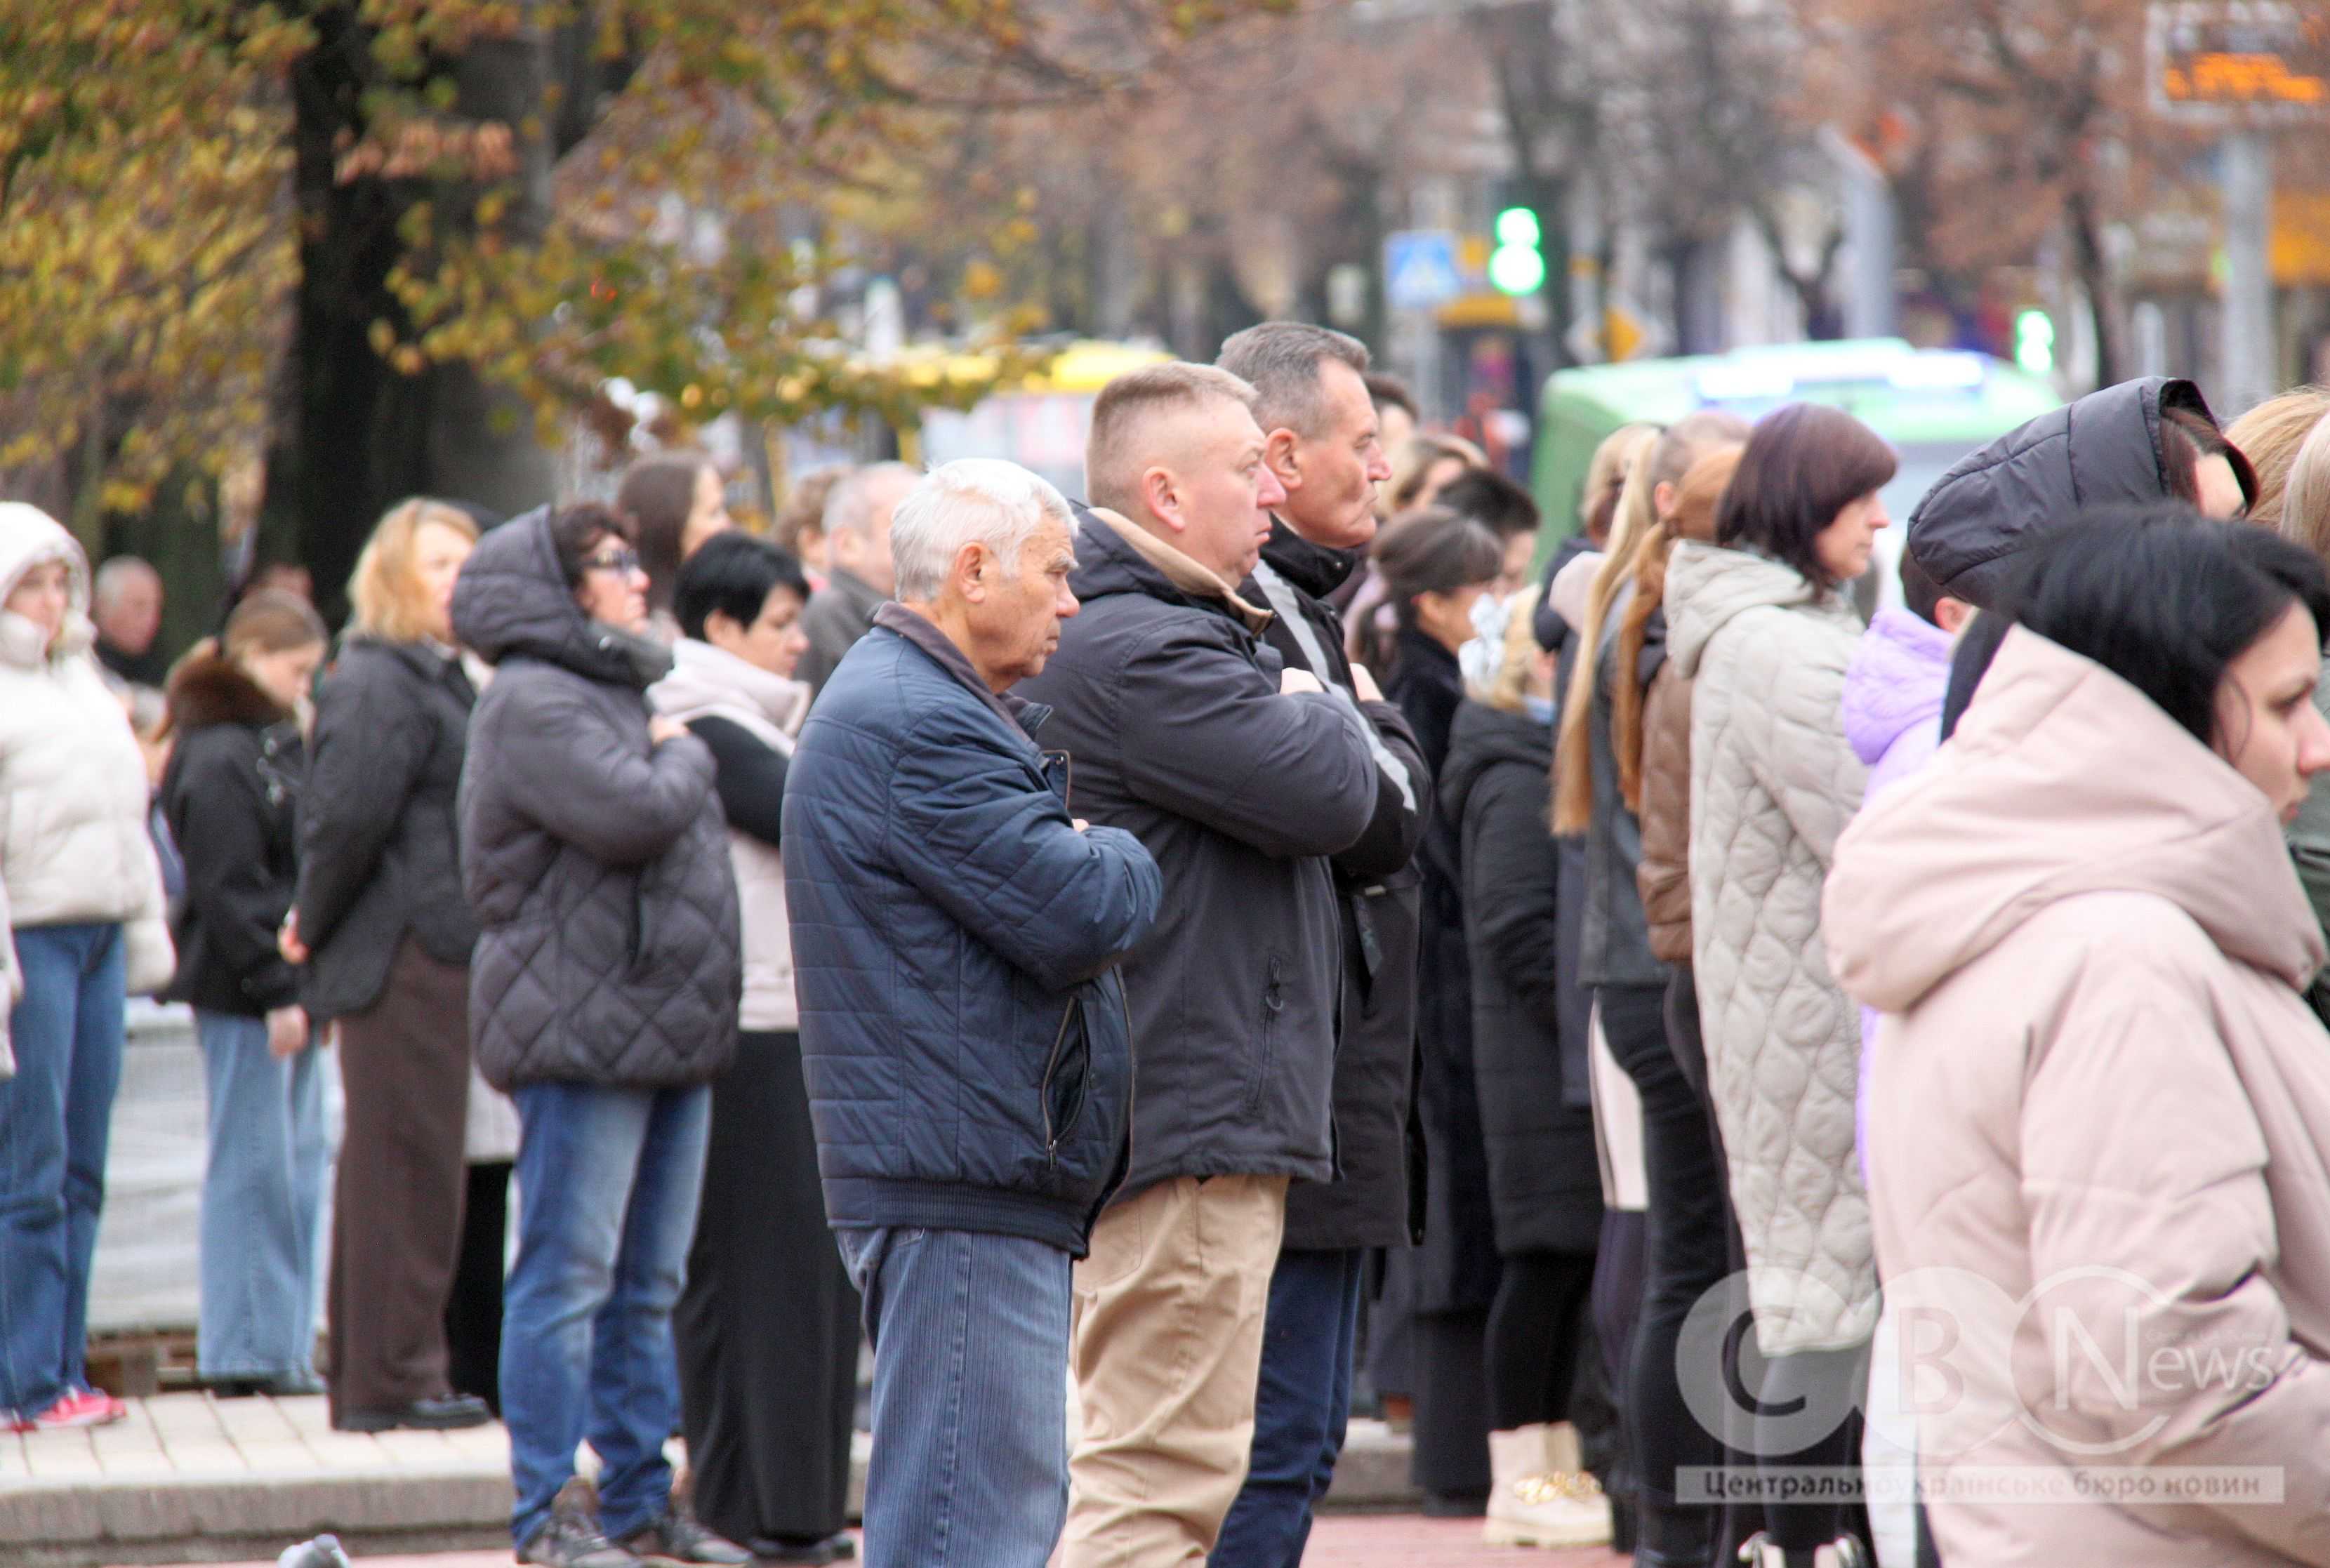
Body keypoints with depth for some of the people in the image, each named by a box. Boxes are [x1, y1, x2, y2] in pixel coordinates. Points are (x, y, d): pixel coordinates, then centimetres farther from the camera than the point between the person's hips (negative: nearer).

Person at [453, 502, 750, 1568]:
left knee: (648, 1285, 12)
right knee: (570, 1277, -7)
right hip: (579, 1031, -10)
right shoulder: (532, 703, -11)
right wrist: (685, 757, -5)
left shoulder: (619, 691, 21)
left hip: (667, 1036, 10)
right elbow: (634, 815, -23)